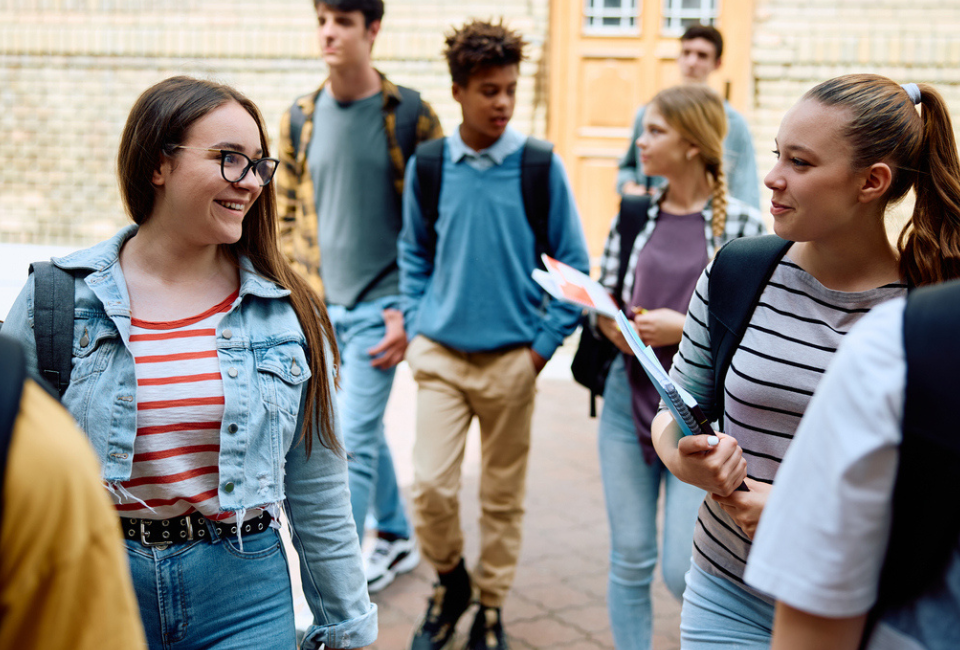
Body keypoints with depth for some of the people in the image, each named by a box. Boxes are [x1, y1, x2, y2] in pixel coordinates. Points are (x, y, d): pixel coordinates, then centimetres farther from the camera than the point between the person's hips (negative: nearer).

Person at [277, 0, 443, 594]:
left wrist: (410, 311, -12)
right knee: (366, 431, 18)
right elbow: (288, 214, 12)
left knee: (354, 441, -7)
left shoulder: (411, 115, -8)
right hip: (323, 306, 5)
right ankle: (397, 539, 36)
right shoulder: (301, 119, 5)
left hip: (381, 305, -5)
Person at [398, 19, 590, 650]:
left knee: (503, 494, 9)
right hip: (440, 354, 1)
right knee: (430, 485, -4)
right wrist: (416, 326, 6)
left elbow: (574, 264, -1)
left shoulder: (540, 166, -6)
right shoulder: (428, 165, 0)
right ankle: (450, 579, 24)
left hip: (512, 359, -1)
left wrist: (545, 344, -5)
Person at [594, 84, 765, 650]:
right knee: (630, 560, 10)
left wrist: (687, 328, -16)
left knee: (684, 571, 0)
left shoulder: (743, 223, -7)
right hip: (628, 401, 4)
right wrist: (609, 323, -10)